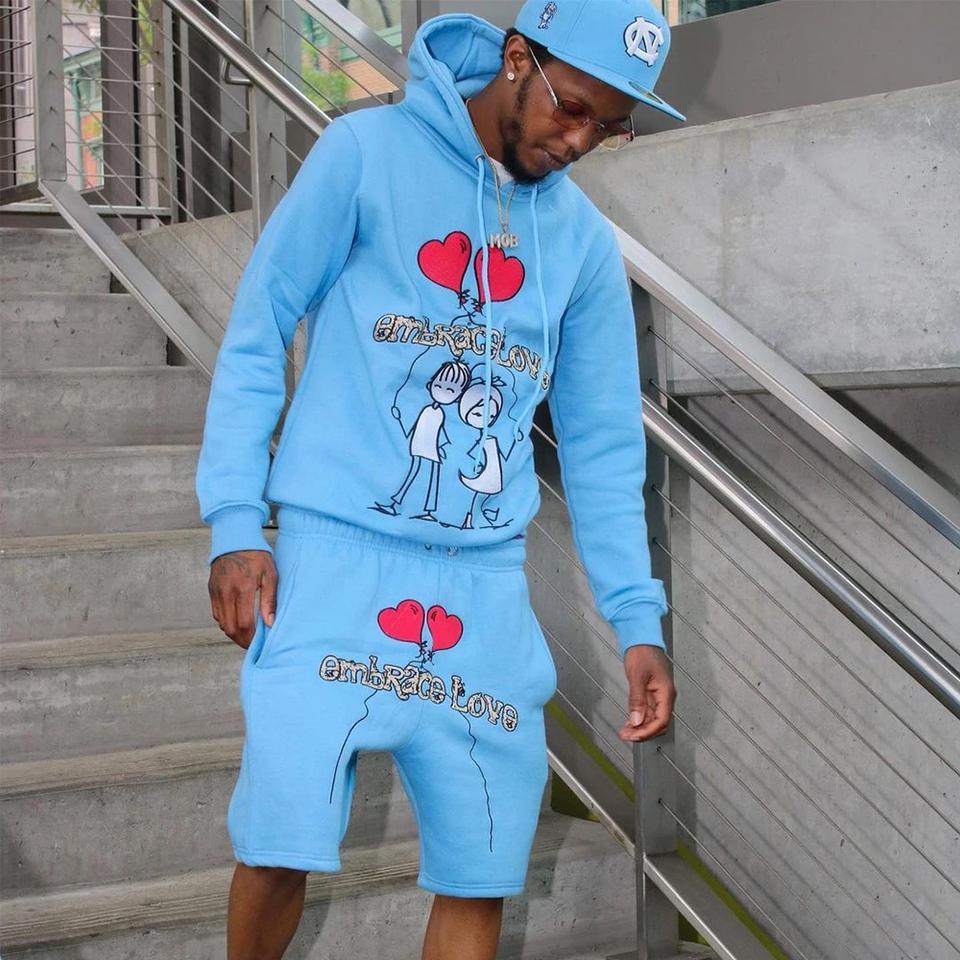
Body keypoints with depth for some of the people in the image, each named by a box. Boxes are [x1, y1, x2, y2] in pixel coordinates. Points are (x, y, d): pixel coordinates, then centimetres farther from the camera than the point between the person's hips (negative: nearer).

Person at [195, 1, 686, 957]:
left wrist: (637, 618, 6)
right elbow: (256, 334, 0)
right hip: (336, 559, -4)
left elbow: (603, 441, 13)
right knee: (282, 848, -8)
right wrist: (236, 521, -7)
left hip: (487, 590, 4)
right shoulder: (366, 152, -2)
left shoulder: (585, 242, 10)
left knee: (480, 883, 3)